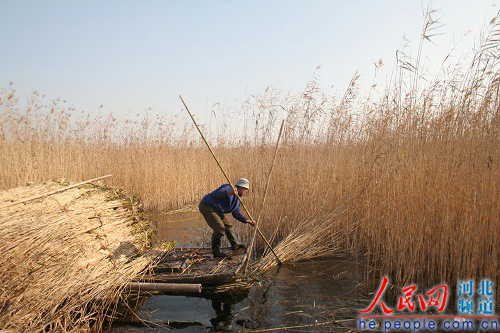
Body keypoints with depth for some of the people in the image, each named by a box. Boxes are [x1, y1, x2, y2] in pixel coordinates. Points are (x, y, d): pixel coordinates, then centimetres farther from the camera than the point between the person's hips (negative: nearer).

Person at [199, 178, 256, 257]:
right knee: (219, 228, -20)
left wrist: (246, 220, 9)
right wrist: (229, 193, -56)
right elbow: (219, 193, -36)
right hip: (207, 206, -11)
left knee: (227, 225, 20)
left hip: (216, 209, 11)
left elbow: (236, 213, 19)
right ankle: (215, 250, -9)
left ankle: (234, 244, 37)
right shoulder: (229, 188, -15)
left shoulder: (237, 198, 16)